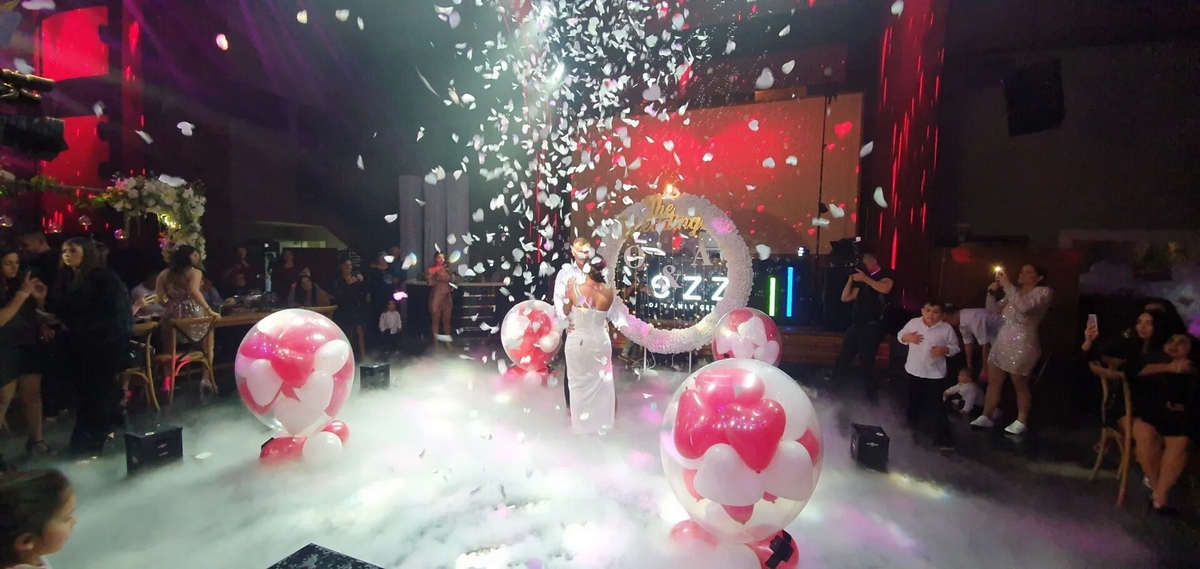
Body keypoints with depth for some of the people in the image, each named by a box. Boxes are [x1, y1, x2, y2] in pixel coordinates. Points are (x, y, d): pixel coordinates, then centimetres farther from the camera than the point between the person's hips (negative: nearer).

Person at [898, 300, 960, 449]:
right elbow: (900, 335, 6)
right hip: (914, 370, 3)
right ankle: (913, 423, 45)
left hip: (935, 374, -3)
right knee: (914, 400, 21)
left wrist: (944, 350, -22)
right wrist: (907, 337, -16)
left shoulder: (947, 329, -9)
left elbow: (954, 347, -3)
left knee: (935, 406, -3)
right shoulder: (913, 323, -5)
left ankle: (942, 437, 5)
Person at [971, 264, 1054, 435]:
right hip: (1001, 342, 7)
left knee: (1020, 386, 7)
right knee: (993, 382, 9)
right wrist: (992, 292, -4)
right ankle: (986, 417, 17)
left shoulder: (1044, 292, -8)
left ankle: (1021, 422, 21)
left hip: (1022, 345, -6)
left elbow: (1024, 306, -28)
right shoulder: (1014, 292, 12)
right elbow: (993, 309, 12)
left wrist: (1007, 285, -25)